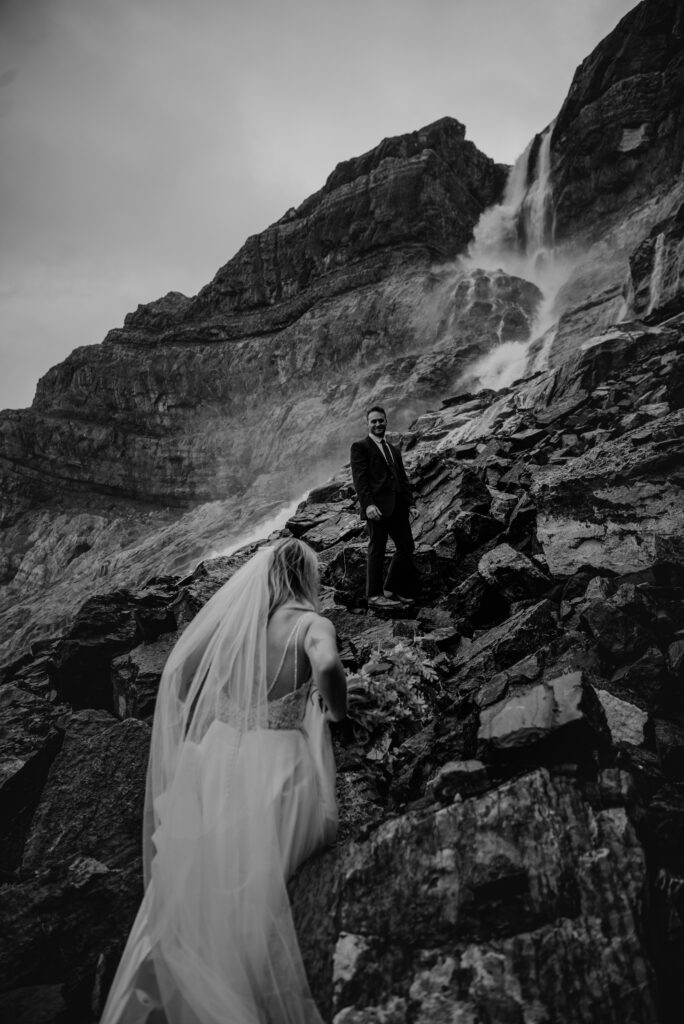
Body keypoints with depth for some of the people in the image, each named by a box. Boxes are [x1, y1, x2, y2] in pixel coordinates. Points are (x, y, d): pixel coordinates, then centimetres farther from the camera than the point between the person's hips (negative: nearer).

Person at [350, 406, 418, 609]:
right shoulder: (360, 447, 0)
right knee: (377, 550, -2)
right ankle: (374, 596, 7)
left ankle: (391, 590, 19)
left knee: (407, 547, 7)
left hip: (398, 507, 7)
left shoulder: (394, 450, 23)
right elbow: (359, 478, -10)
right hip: (377, 507, -7)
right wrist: (368, 504, -20)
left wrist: (410, 503, 10)